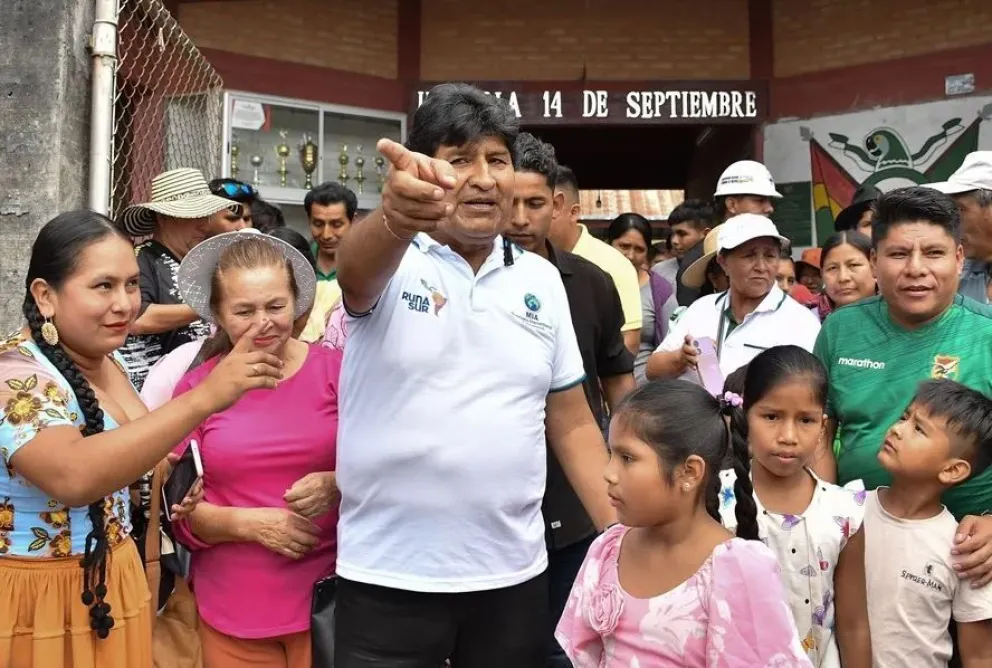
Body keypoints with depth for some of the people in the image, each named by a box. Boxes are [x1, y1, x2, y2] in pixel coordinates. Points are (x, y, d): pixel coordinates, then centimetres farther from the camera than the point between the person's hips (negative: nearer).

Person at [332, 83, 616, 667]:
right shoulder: (391, 261, -5)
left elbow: (572, 422, 9)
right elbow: (355, 271, -30)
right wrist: (397, 219, -51)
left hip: (514, 572, 4)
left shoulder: (542, 279, 5)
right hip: (388, 576, -3)